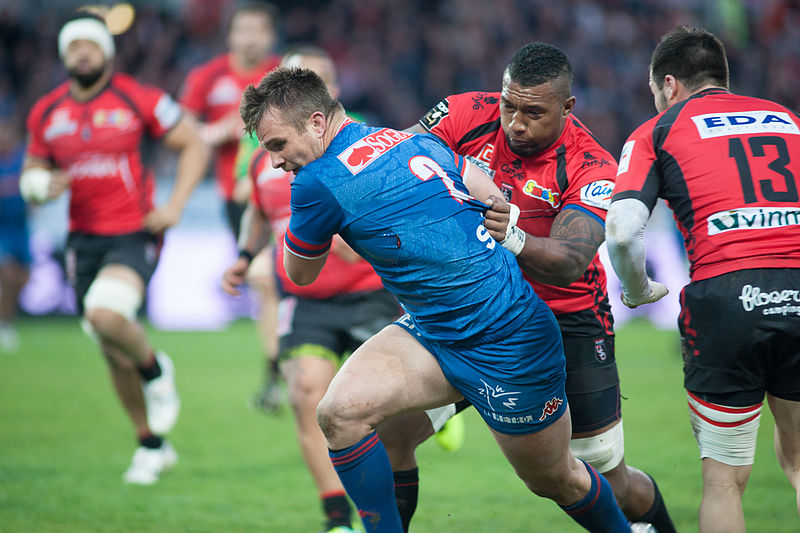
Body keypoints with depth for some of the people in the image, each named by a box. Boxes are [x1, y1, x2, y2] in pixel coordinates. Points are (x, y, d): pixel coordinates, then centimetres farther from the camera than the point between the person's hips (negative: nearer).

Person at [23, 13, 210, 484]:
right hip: (84, 239, 5)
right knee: (114, 355, 9)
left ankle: (156, 370, 1)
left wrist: (175, 206, -9)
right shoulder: (47, 113, 5)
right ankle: (153, 445, 26)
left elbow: (194, 146, 0)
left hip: (134, 236, -5)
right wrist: (41, 185, -8)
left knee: (106, 315, -30)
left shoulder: (137, 100, -7)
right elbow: (32, 172, 16)